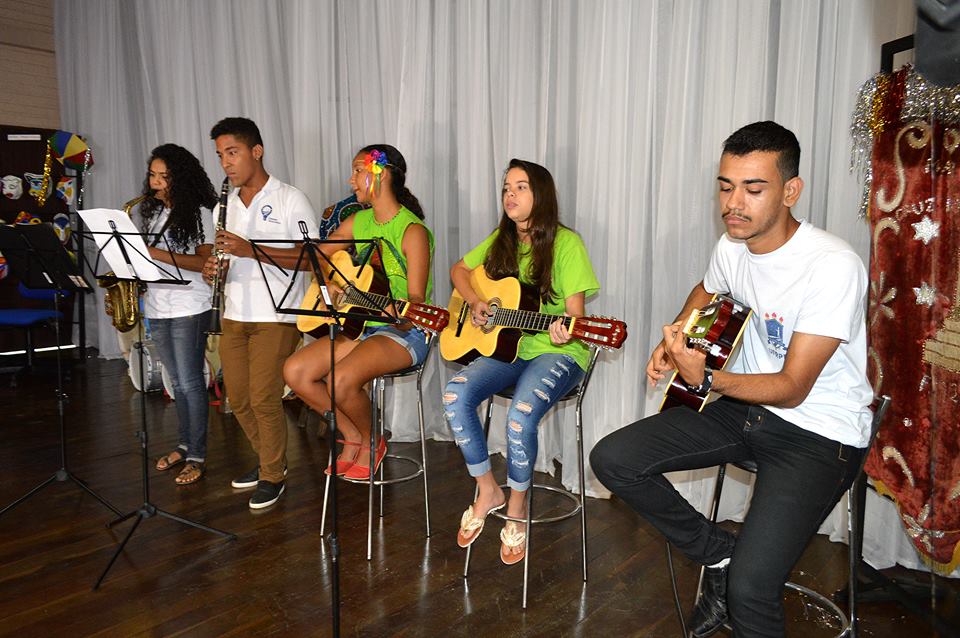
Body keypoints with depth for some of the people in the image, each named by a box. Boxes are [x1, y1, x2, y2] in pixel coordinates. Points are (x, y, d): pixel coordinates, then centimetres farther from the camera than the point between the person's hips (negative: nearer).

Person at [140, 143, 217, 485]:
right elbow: (148, 252, 19)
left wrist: (160, 255, -22)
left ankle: (197, 456, 6)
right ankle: (184, 444, 27)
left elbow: (205, 262, -14)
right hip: (157, 307, 6)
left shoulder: (198, 213, -6)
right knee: (178, 381, 15)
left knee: (190, 382, -3)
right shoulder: (151, 212, 14)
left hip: (189, 308, -6)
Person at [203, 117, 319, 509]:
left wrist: (249, 249, -21)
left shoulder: (289, 199, -6)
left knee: (263, 398, -6)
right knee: (237, 397, 10)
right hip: (235, 314, 7)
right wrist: (215, 264, -1)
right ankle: (270, 459, 31)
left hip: (276, 316, -7)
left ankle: (273, 476, 14)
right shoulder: (229, 203, 15)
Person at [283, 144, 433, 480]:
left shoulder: (413, 231, -13)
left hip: (404, 333, -7)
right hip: (359, 325, 8)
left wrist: (400, 313, -38)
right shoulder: (358, 221, 9)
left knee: (341, 380, -31)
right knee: (295, 371, -10)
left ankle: (371, 443, 1)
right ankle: (353, 438, 8)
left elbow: (416, 301, -17)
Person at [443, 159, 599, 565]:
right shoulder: (501, 240, 11)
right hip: (507, 346, 6)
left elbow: (575, 311, -11)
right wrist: (475, 302, 2)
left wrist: (566, 332, -35)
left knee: (520, 416, -32)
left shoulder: (566, 243, -8)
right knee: (455, 395, -21)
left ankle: (517, 506, -3)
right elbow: (459, 269, 22)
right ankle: (488, 491, -1)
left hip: (557, 352, -5)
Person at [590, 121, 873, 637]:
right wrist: (673, 342, 6)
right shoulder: (731, 247, -1)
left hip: (820, 434, -7)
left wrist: (704, 379, -34)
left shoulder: (833, 267, -22)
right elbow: (707, 291, 23)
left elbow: (793, 388, -21)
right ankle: (719, 552, 9)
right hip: (745, 407, 7)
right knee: (612, 460, -6)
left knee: (749, 588, -25)